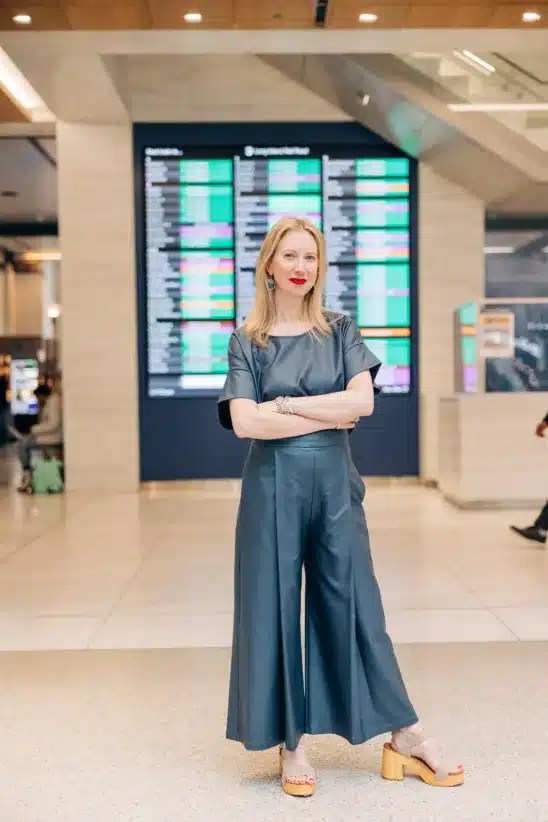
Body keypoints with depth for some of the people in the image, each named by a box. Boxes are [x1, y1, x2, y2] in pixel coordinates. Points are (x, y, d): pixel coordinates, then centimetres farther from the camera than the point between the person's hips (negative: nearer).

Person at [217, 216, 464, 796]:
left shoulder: (340, 331, 7)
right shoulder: (247, 340, 3)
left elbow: (363, 401, -8)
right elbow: (244, 422, -10)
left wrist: (283, 404, -10)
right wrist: (327, 416, -9)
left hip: (335, 482, 1)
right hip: (273, 485, -1)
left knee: (354, 605, 7)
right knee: (275, 607, 3)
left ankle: (403, 737, 17)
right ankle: (290, 744, 16)